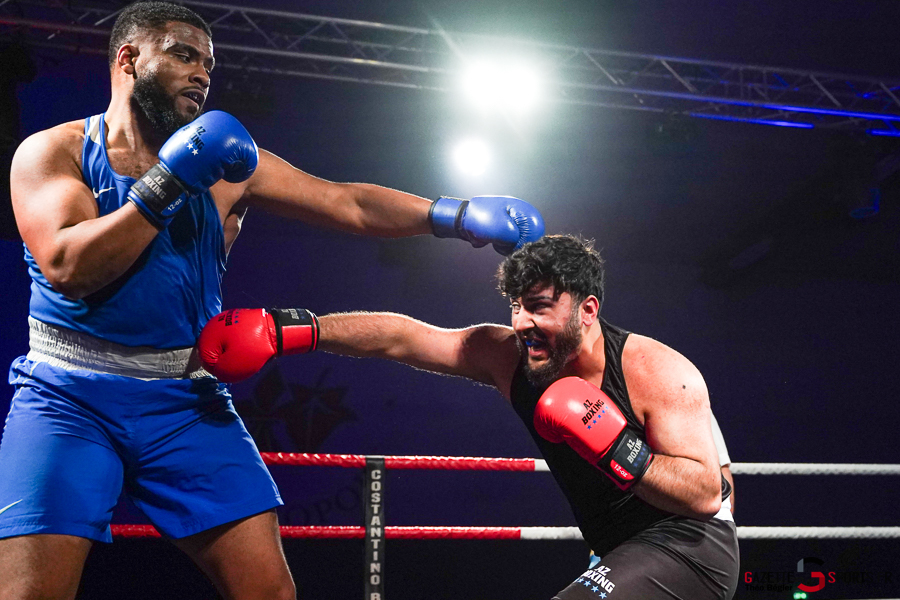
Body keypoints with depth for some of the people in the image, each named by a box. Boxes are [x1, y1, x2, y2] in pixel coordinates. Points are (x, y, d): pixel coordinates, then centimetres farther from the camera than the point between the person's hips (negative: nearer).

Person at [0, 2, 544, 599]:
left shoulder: (227, 161, 9)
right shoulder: (55, 152, 0)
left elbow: (348, 203, 6)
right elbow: (68, 268, -16)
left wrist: (455, 215, -5)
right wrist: (170, 181, -16)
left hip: (187, 405, 3)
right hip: (71, 398, -3)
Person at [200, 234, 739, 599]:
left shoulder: (658, 373, -21)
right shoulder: (508, 355, -6)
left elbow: (705, 493, -25)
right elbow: (398, 337, -10)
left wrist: (619, 451, -36)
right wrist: (295, 330, -18)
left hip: (692, 548, -8)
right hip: (623, 556, 8)